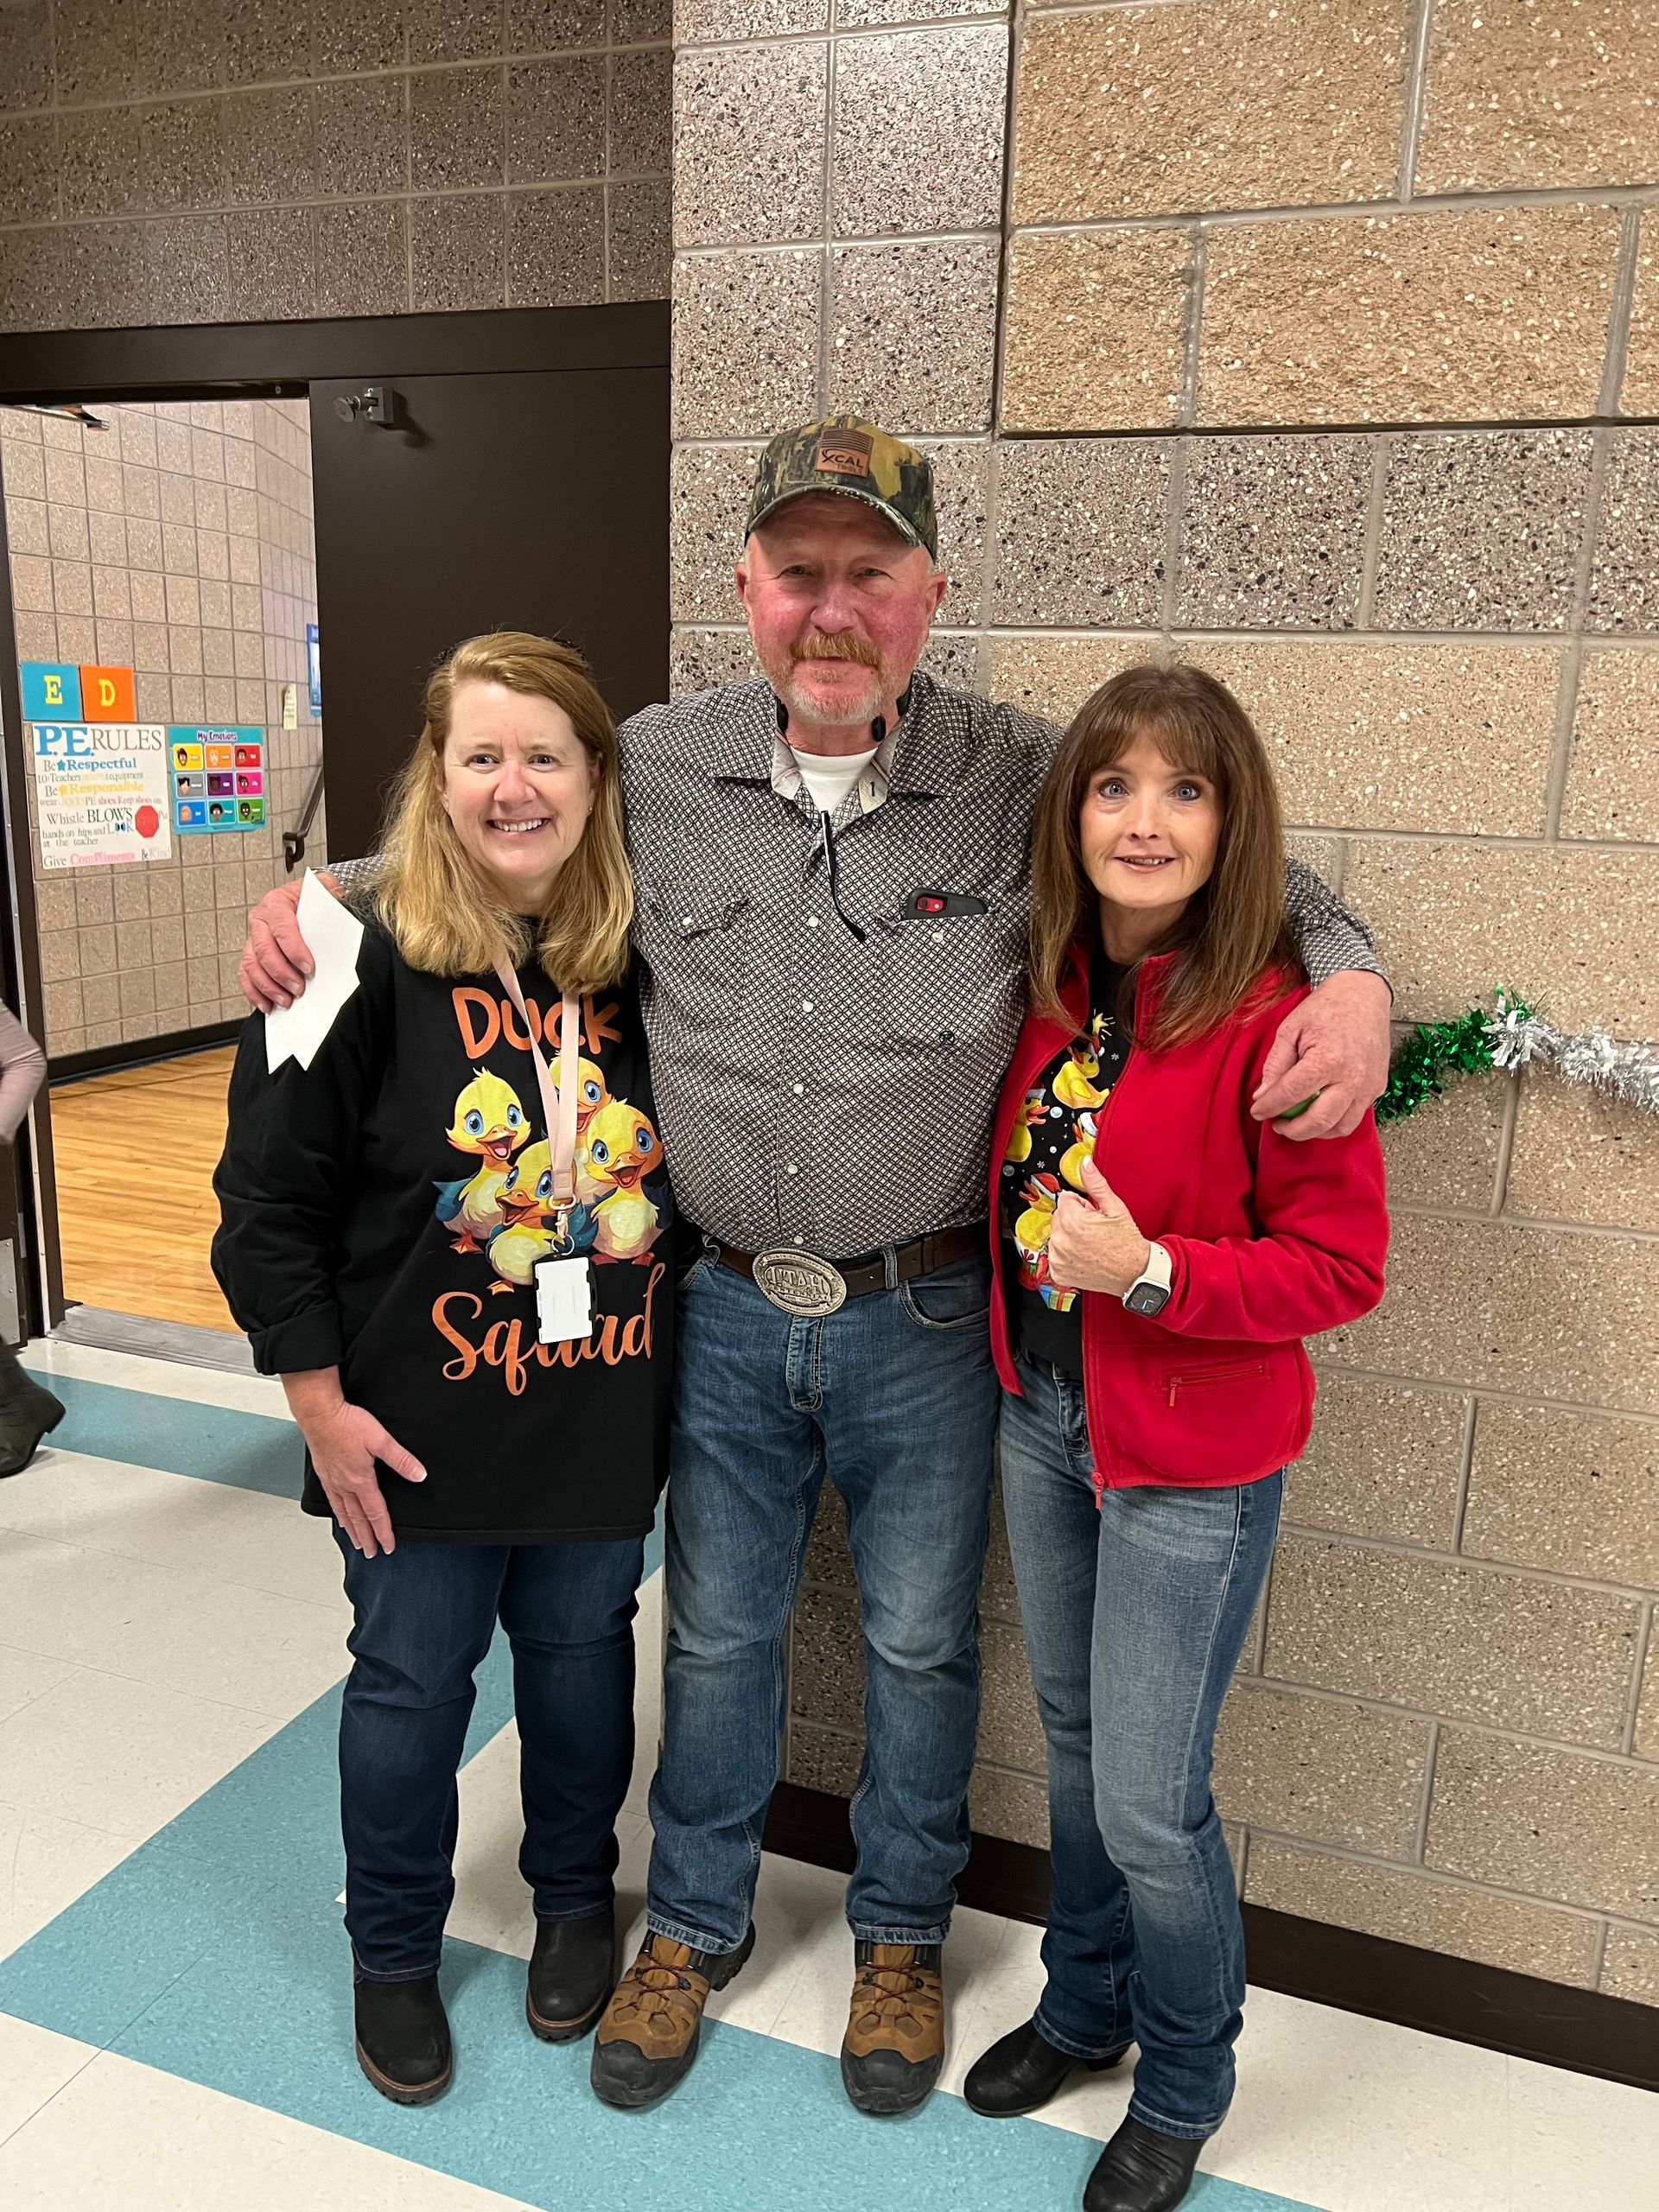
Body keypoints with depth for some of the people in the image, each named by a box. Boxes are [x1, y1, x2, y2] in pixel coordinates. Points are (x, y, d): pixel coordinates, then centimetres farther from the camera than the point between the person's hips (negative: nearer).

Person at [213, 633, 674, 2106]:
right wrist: (320, 1402, -10)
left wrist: (677, 1346, 5)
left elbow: (687, 1166, 9)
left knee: (581, 1657, 21)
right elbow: (270, 1197, -10)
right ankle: (394, 1952, 42)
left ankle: (577, 1899, 48)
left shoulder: (644, 956, -3)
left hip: (605, 1414, 3)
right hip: (421, 1419, -2)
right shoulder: (370, 961, -15)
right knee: (412, 1681, 16)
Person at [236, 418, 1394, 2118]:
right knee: (716, 1633, 19)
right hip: (724, 1308, 2)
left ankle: (900, 1932, 47)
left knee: (921, 1640, 18)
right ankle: (694, 1924, 47)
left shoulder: (1027, 783, -10)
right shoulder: (649, 772, -4)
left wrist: (1348, 975, -17)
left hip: (923, 1317, -1)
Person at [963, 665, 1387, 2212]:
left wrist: (1149, 1270, -27)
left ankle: (1184, 2085, 37)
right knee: (1074, 1740, 23)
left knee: (1148, 1802, 6)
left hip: (1188, 1460, -6)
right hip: (1040, 1417, 6)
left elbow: (1342, 1268, -17)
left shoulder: (1269, 1021, -21)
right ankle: (1086, 2004, 48)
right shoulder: (1054, 991, -1)